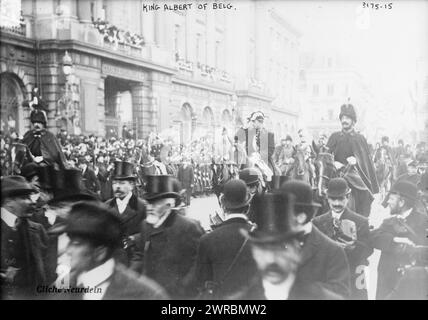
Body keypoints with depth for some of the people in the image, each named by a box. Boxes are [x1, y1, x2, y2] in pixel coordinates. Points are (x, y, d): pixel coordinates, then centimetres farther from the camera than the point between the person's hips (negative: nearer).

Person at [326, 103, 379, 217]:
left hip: (357, 179, 0)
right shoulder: (335, 137, 10)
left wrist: (356, 161, -13)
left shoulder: (360, 138, 8)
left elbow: (367, 161, 5)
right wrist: (334, 163, -12)